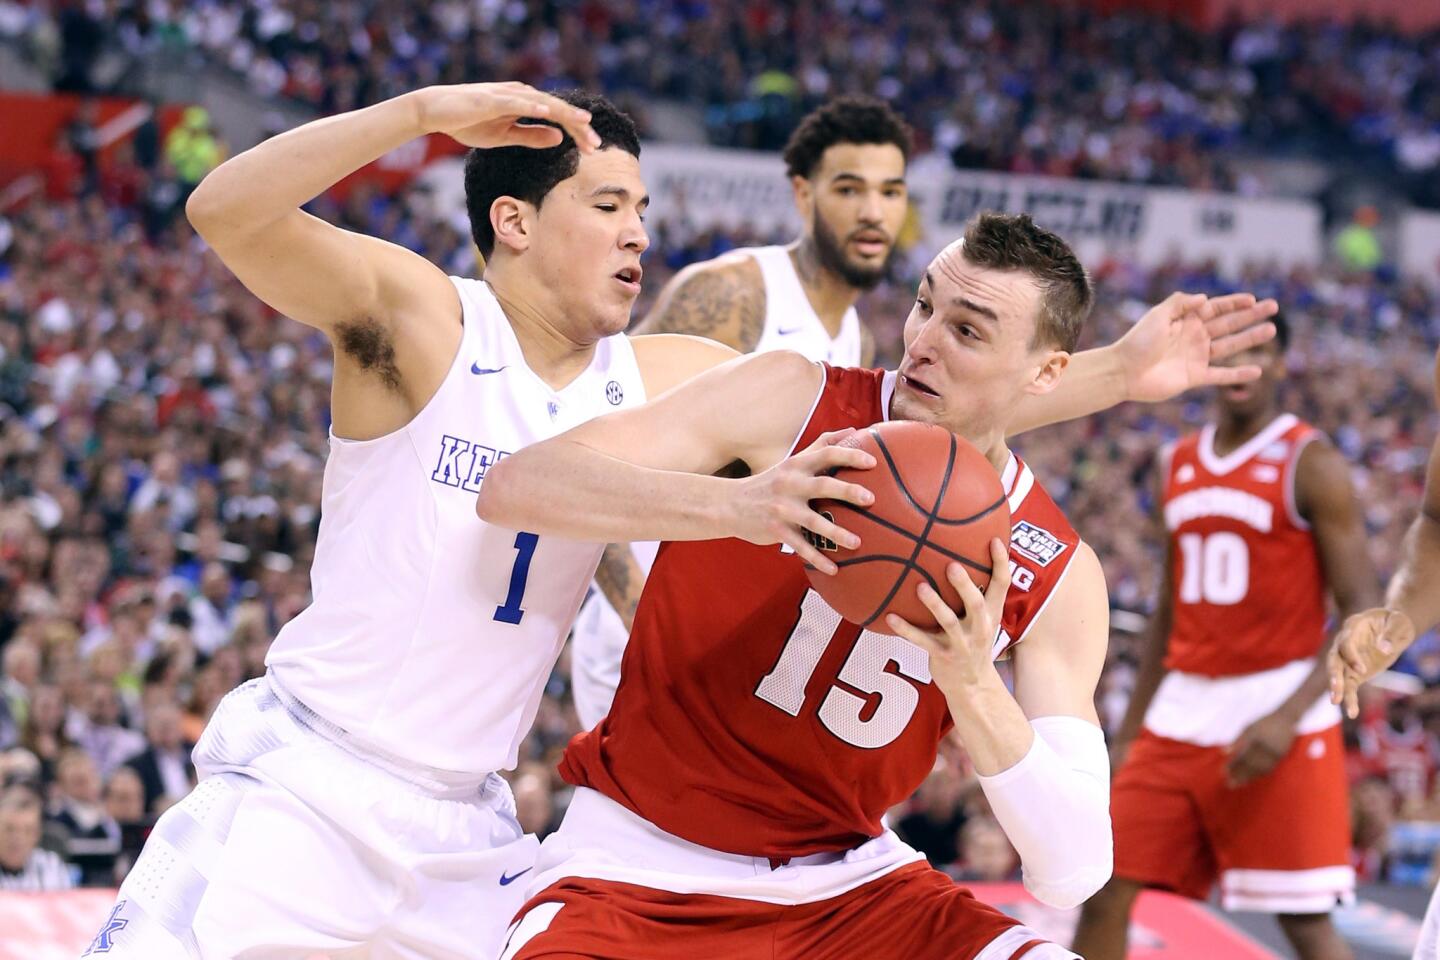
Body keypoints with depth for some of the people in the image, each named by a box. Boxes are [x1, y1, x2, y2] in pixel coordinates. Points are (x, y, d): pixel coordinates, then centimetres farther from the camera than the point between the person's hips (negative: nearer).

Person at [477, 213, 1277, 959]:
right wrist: (731, 506, -35)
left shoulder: (1056, 575, -4)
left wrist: (971, 687, -26)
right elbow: (513, 487, -21)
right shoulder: (790, 403, -10)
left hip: (846, 882, 3)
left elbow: (1075, 872, -11)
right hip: (640, 868, -3)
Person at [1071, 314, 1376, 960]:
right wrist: (1129, 732, 18)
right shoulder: (1178, 466, 13)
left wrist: (1287, 717, -22)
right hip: (1181, 715, 6)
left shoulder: (1311, 464, -7)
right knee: (1104, 893, 4)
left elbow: (1363, 613, -11)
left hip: (1275, 714, -6)